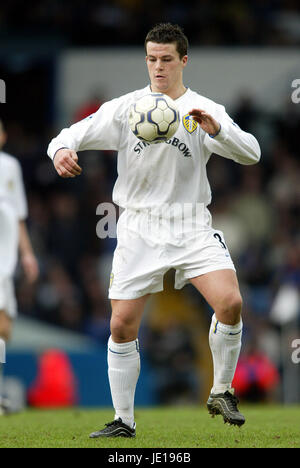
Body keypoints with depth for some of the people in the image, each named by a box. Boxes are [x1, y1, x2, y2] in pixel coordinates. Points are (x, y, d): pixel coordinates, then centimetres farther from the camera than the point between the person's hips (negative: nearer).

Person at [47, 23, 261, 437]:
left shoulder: (204, 111, 1)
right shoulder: (125, 108, 4)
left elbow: (250, 153, -9)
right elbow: (75, 134, 1)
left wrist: (216, 129, -28)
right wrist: (62, 149, -24)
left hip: (191, 227, -1)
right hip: (138, 228, 1)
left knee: (230, 302, -21)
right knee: (122, 325, -3)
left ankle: (221, 393, 0)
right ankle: (124, 420, 12)